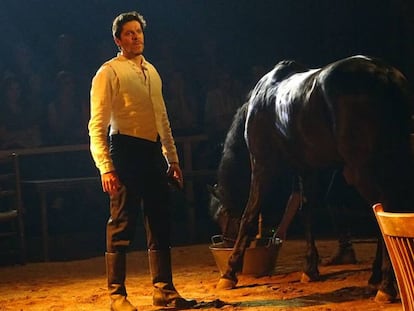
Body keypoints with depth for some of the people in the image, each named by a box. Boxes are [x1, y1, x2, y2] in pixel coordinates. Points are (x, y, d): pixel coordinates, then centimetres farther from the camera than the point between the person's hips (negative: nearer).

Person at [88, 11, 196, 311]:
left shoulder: (151, 72, 17)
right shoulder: (109, 72, -5)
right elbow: (97, 126, -10)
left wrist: (172, 159, 18)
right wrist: (106, 168, -18)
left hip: (153, 152, 7)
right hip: (125, 151, -7)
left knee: (160, 223, 10)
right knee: (122, 224, -4)